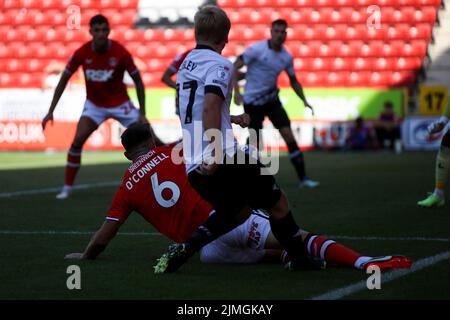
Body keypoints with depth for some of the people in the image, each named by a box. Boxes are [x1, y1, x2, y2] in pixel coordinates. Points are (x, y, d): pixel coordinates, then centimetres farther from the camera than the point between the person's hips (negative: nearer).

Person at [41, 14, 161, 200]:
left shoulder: (120, 52, -21)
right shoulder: (81, 53, -17)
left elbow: (138, 81, -10)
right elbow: (63, 80, -5)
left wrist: (142, 113, -12)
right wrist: (50, 112, -8)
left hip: (120, 103, -1)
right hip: (94, 105, 1)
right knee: (77, 141, -18)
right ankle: (67, 188, -5)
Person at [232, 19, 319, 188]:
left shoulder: (287, 57, 1)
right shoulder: (257, 49, -15)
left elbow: (293, 81, 15)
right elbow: (234, 67, -14)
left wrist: (304, 101, 4)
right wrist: (236, 91, -24)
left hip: (271, 99, 4)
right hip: (252, 102, -4)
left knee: (288, 135, -9)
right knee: (256, 142, -2)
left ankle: (303, 178, -6)